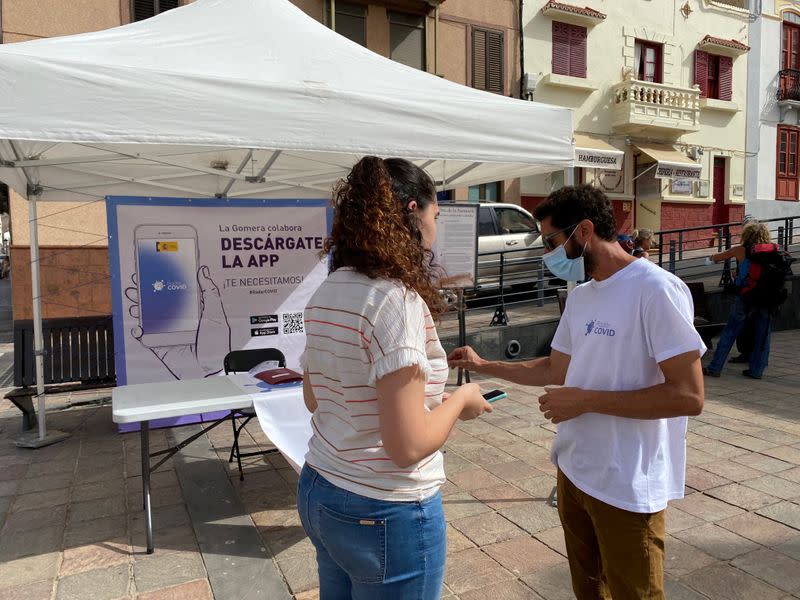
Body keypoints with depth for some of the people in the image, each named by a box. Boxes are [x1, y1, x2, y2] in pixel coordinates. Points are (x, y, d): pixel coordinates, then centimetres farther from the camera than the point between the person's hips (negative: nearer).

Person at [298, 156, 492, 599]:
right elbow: (408, 446, -25)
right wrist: (460, 401, -7)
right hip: (386, 513, -7)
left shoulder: (325, 293, 1)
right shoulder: (397, 300, -24)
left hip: (318, 492, 8)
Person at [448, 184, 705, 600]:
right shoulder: (579, 298, 6)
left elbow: (688, 396, -23)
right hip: (573, 470, 8)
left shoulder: (656, 290, -20)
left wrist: (586, 400, -22)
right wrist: (484, 366, 12)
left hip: (627, 487, -8)